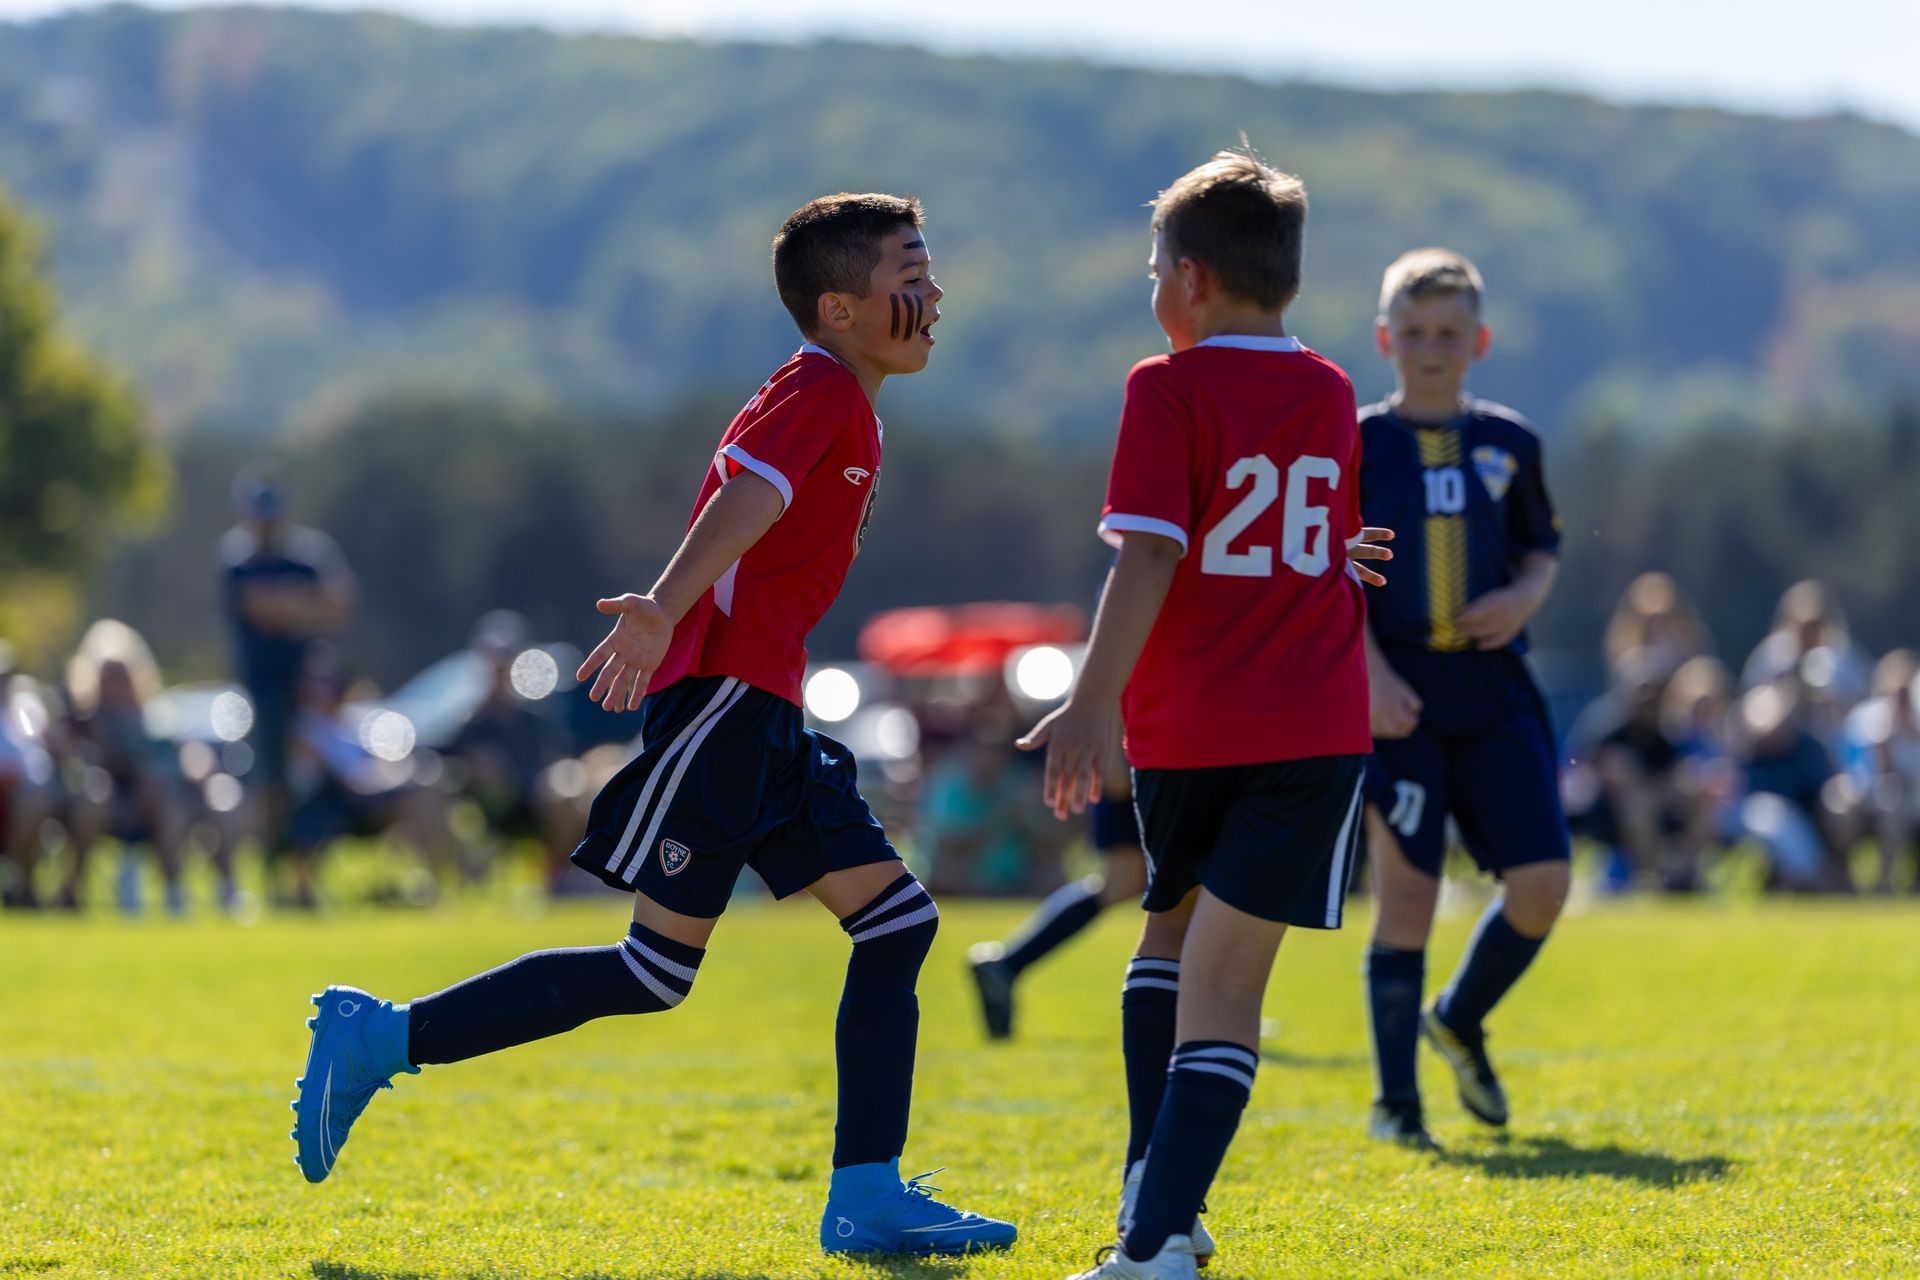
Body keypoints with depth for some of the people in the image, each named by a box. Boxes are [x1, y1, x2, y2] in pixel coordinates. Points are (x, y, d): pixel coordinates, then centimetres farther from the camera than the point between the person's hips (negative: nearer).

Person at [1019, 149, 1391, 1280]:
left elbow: (1150, 554, -15)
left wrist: (1095, 702, -17)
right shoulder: (1330, 395, 10)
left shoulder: (1170, 390, -5)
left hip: (1185, 721, -2)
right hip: (1313, 719, 2)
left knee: (1172, 933, 23)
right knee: (1222, 983, -5)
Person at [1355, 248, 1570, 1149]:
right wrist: (1368, 672, -15)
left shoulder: (1509, 443, 10)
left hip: (1494, 687, 3)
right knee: (1406, 889, -6)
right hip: (1399, 694, -3)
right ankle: (1394, 1100, 2)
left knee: (1542, 882, -5)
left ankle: (1461, 1022, 23)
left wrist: (1526, 596, -4)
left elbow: (1542, 549, 19)